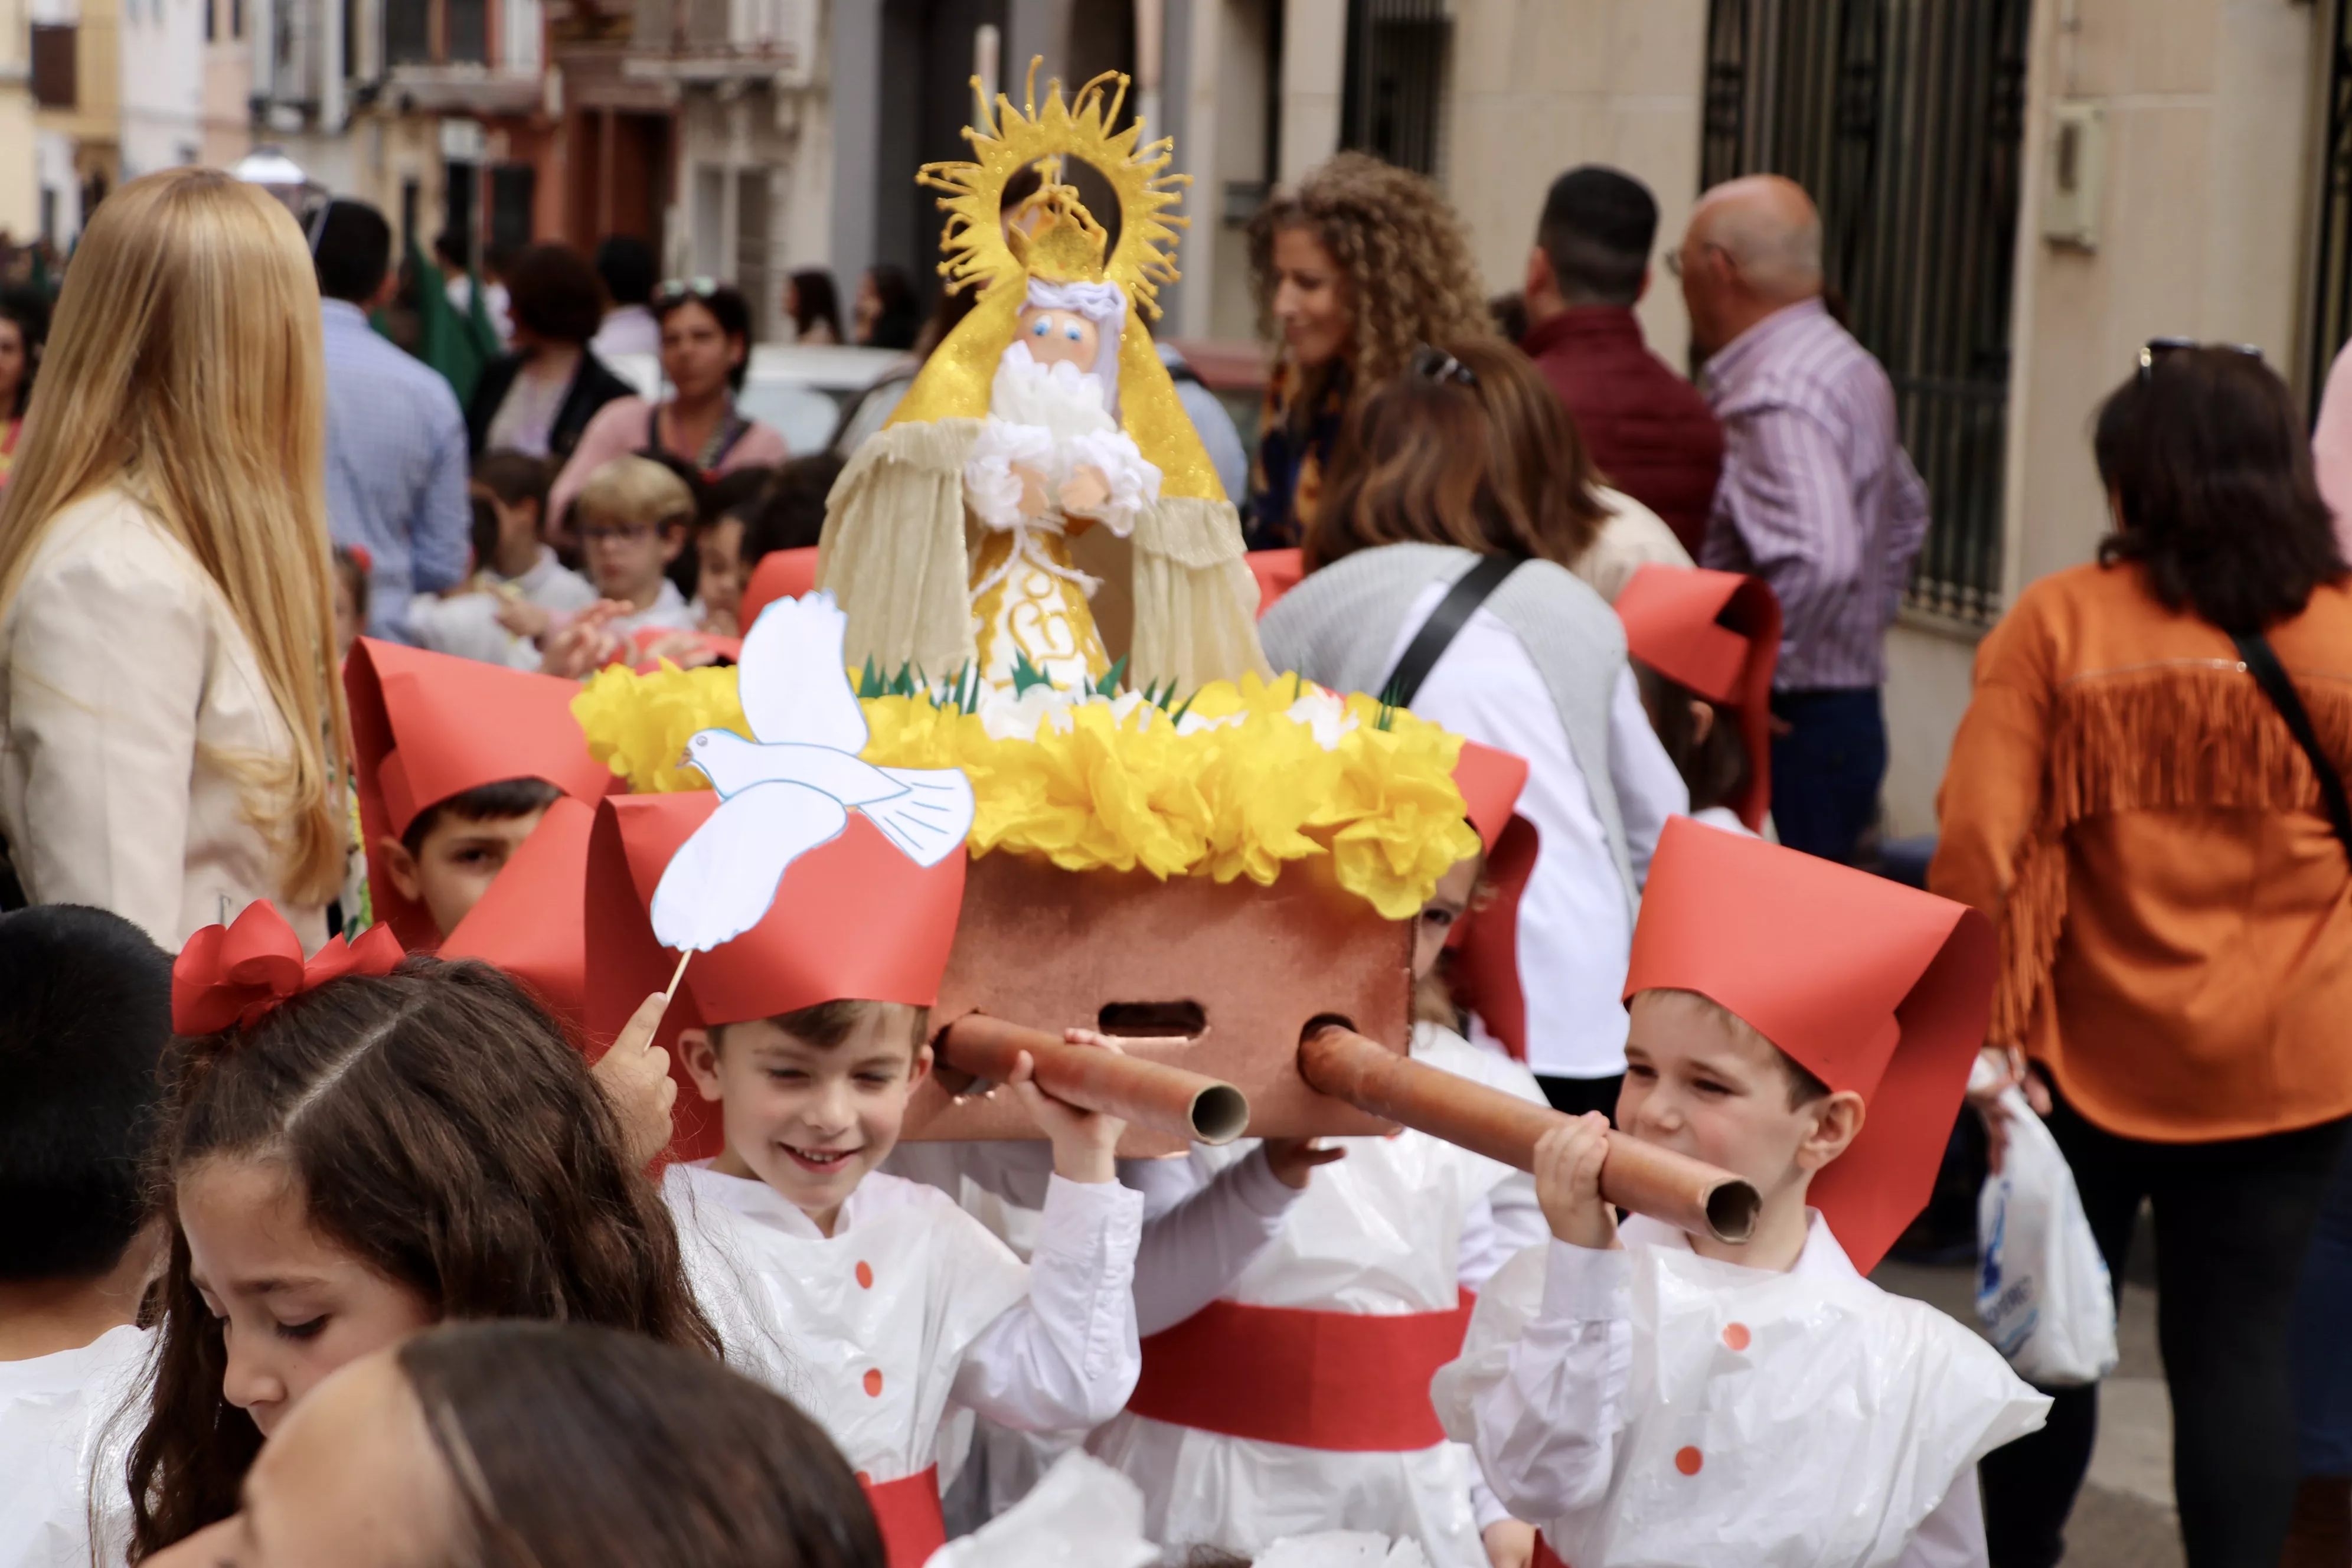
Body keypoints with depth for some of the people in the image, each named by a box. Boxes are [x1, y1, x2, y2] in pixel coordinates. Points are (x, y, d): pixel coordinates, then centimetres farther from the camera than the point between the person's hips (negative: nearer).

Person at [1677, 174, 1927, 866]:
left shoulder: (1770, 399, -18)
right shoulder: (1853, 368, 15)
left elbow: (1817, 563, -31)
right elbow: (1906, 515, 31)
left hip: (1789, 729, -10)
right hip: (1855, 716, 10)